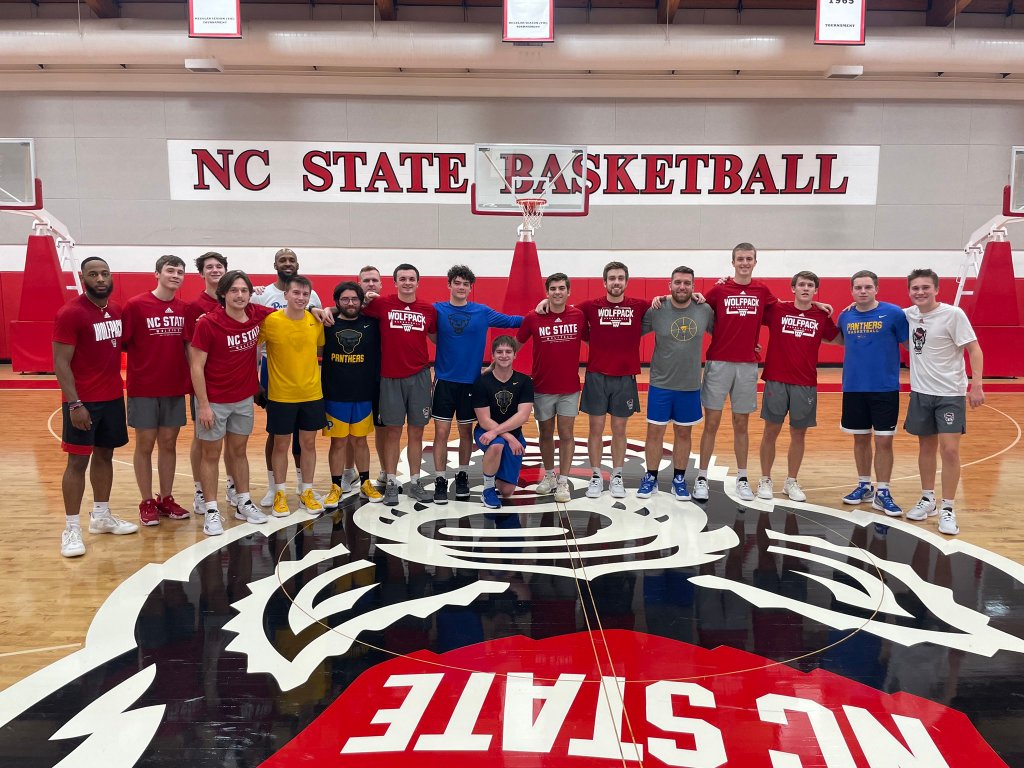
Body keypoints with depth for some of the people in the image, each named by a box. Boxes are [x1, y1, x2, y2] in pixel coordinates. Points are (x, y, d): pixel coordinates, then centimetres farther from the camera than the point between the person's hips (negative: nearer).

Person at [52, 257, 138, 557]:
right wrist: (74, 404, -20)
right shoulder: (70, 313, -14)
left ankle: (101, 516, 27)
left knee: (105, 455, 14)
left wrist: (119, 390, 11)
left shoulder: (117, 311, 7)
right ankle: (71, 528, 8)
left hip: (113, 398, 7)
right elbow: (60, 363, -15)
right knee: (78, 460, -1)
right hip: (82, 401, -7)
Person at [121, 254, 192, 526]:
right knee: (145, 445, 5)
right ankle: (147, 502, 16)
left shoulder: (184, 309, 5)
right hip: (143, 389, -4)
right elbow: (121, 343, -7)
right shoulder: (135, 305, -9)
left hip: (175, 388, 4)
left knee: (169, 443, 11)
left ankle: (166, 499, 23)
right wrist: (137, 371, -11)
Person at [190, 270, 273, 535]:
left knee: (238, 451, 16)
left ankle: (243, 503, 27)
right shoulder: (208, 323, -16)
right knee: (211, 454, 5)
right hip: (214, 400, -4)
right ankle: (211, 511, 13)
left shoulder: (257, 315, -4)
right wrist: (203, 405, -16)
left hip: (244, 398, 4)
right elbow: (196, 367, -14)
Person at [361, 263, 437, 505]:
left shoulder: (429, 309, 3)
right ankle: (391, 483, 14)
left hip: (419, 376, 2)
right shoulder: (382, 304, -2)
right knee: (392, 431, 4)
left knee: (416, 431, 8)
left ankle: (415, 483, 18)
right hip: (391, 377, -1)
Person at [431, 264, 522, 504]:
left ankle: (462, 476, 28)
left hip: (471, 381, 1)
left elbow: (510, 321, 5)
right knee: (441, 432, -1)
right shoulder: (437, 310, -2)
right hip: (444, 380, -1)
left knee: (466, 432, 12)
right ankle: (440, 481, 10)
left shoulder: (482, 312, 1)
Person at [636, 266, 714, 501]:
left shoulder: (705, 311, -4)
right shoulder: (656, 310, -8)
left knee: (684, 433, 12)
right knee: (655, 431, 6)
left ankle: (679, 480, 25)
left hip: (691, 386, 2)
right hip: (660, 384, -1)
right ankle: (651, 478, 21)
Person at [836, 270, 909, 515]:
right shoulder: (845, 316, 4)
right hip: (853, 387, 3)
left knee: (883, 441, 0)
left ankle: (882, 492, 11)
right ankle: (864, 486, 28)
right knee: (860, 439, 13)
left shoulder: (893, 313, -7)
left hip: (885, 388, -3)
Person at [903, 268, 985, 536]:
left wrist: (976, 385, -20)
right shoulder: (909, 315, 1)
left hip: (950, 393, -5)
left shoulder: (953, 314, -13)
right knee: (926, 447, 14)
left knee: (949, 450, -7)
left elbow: (974, 349, -12)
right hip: (920, 392, 5)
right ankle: (927, 499, 28)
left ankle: (947, 509, 4)